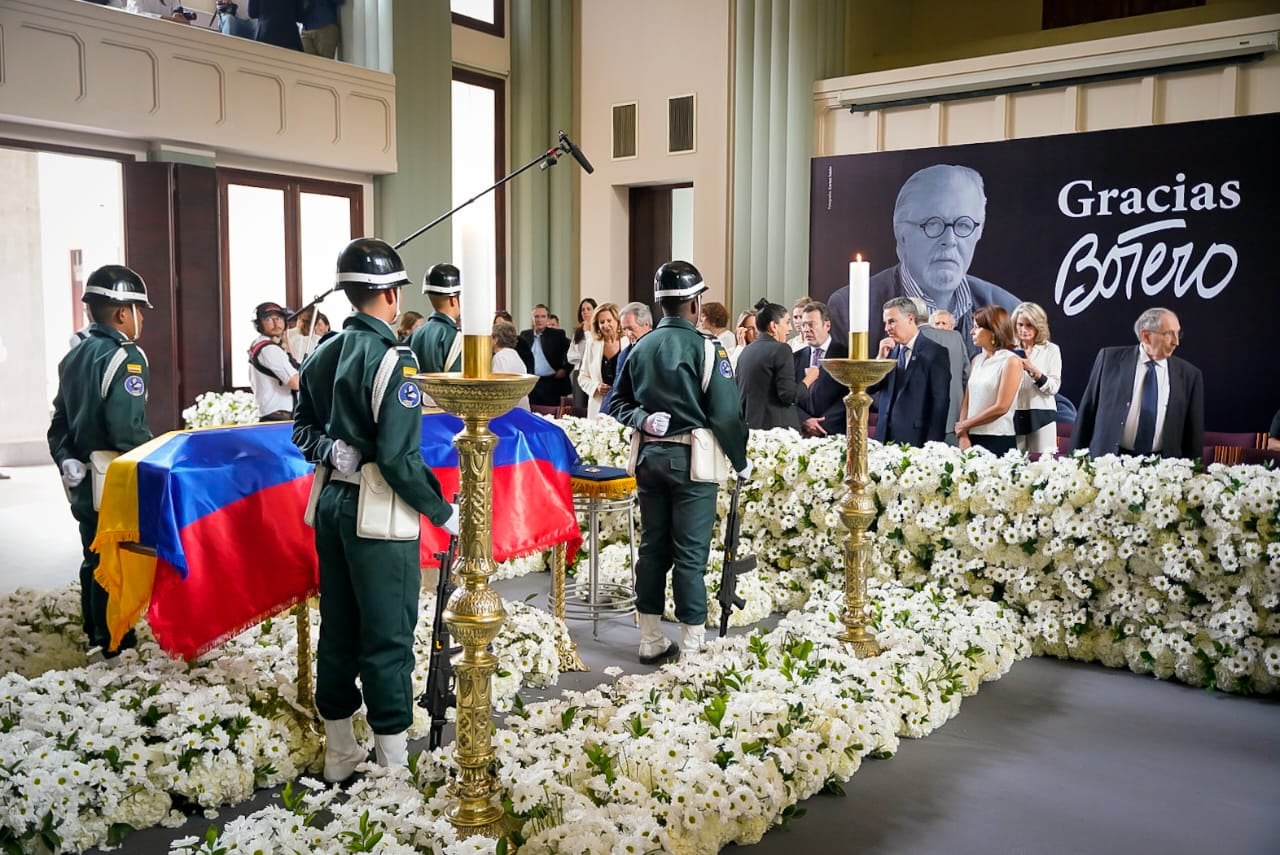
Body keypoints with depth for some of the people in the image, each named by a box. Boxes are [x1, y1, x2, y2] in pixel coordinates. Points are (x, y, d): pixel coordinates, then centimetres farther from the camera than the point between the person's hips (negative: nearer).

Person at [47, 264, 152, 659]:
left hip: (86, 481, 9)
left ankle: (96, 636, 31)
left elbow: (60, 421, 14)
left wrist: (66, 461, 11)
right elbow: (127, 429, -25)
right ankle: (117, 646, 9)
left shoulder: (74, 356, 12)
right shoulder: (125, 357, -17)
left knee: (95, 559, 19)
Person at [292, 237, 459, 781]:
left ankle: (339, 754, 29)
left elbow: (304, 429, 15)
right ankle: (393, 762, 12)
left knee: (337, 628, 16)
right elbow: (399, 457, -20)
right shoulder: (392, 359, -16)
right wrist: (444, 513, -12)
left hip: (331, 502, 8)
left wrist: (331, 452, 0)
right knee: (388, 636, 2)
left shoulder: (322, 355, 8)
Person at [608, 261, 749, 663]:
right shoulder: (705, 348, -11)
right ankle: (692, 645, 7)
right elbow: (726, 414, -13)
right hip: (691, 459, -5)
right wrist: (740, 462, -2)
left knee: (652, 546, 12)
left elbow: (618, 403, 11)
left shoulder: (641, 347, 8)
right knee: (690, 553, 0)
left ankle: (651, 640, 21)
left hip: (650, 457, 6)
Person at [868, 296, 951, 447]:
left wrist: (932, 443, -12)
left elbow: (940, 401, -8)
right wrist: (881, 357, -4)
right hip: (886, 436, 5)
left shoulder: (935, 352, -5)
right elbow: (870, 388, 9)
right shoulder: (889, 349, 11)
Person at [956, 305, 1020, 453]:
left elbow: (1001, 407, -13)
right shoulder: (976, 360, 11)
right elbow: (967, 402, 8)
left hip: (998, 441, -5)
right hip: (972, 438, 5)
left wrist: (965, 425, -6)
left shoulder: (1011, 362, -6)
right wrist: (963, 435, -6)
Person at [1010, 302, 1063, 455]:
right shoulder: (1011, 350, 9)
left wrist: (1033, 371, -19)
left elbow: (1054, 387, -7)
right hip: (1014, 416, 2)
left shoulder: (1050, 349, 2)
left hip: (1040, 415, -2)